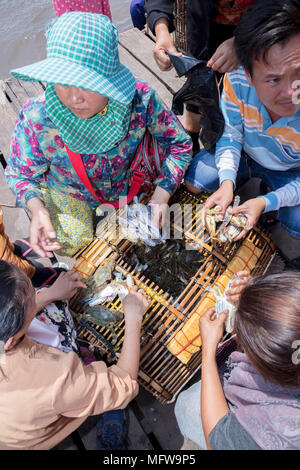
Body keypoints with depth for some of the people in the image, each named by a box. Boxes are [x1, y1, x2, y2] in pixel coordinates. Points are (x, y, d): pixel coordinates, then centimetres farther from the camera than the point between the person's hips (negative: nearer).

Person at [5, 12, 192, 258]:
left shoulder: (140, 99, -31)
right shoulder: (36, 120, -31)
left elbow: (179, 142, -15)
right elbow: (20, 174, -12)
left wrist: (161, 196, -27)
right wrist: (37, 208, -34)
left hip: (129, 180, 3)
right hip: (70, 191, -2)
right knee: (68, 243, -18)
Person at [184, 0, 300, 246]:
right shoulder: (236, 82, -30)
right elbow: (231, 135, -14)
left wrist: (265, 203, -36)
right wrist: (227, 181, -31)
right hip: (245, 155, 2)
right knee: (195, 179, -16)